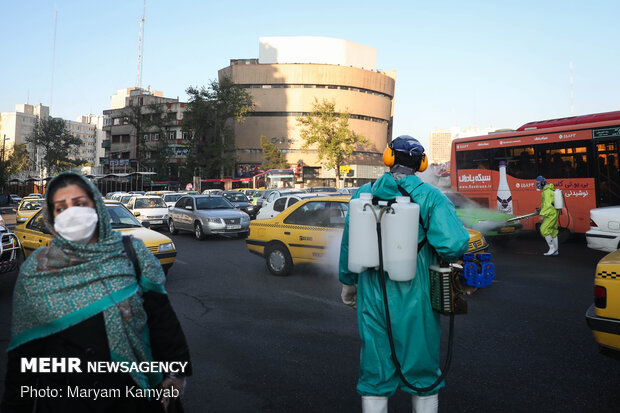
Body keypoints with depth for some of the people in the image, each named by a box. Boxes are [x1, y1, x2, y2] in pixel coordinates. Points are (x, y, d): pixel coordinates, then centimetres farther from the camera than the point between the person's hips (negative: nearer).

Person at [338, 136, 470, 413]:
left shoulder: (363, 195, 1)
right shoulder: (430, 197, -9)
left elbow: (348, 245, 7)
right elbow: (453, 244, -23)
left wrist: (348, 282, 20)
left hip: (373, 299, 3)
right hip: (414, 302, -2)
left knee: (375, 375, 15)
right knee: (422, 375, 17)